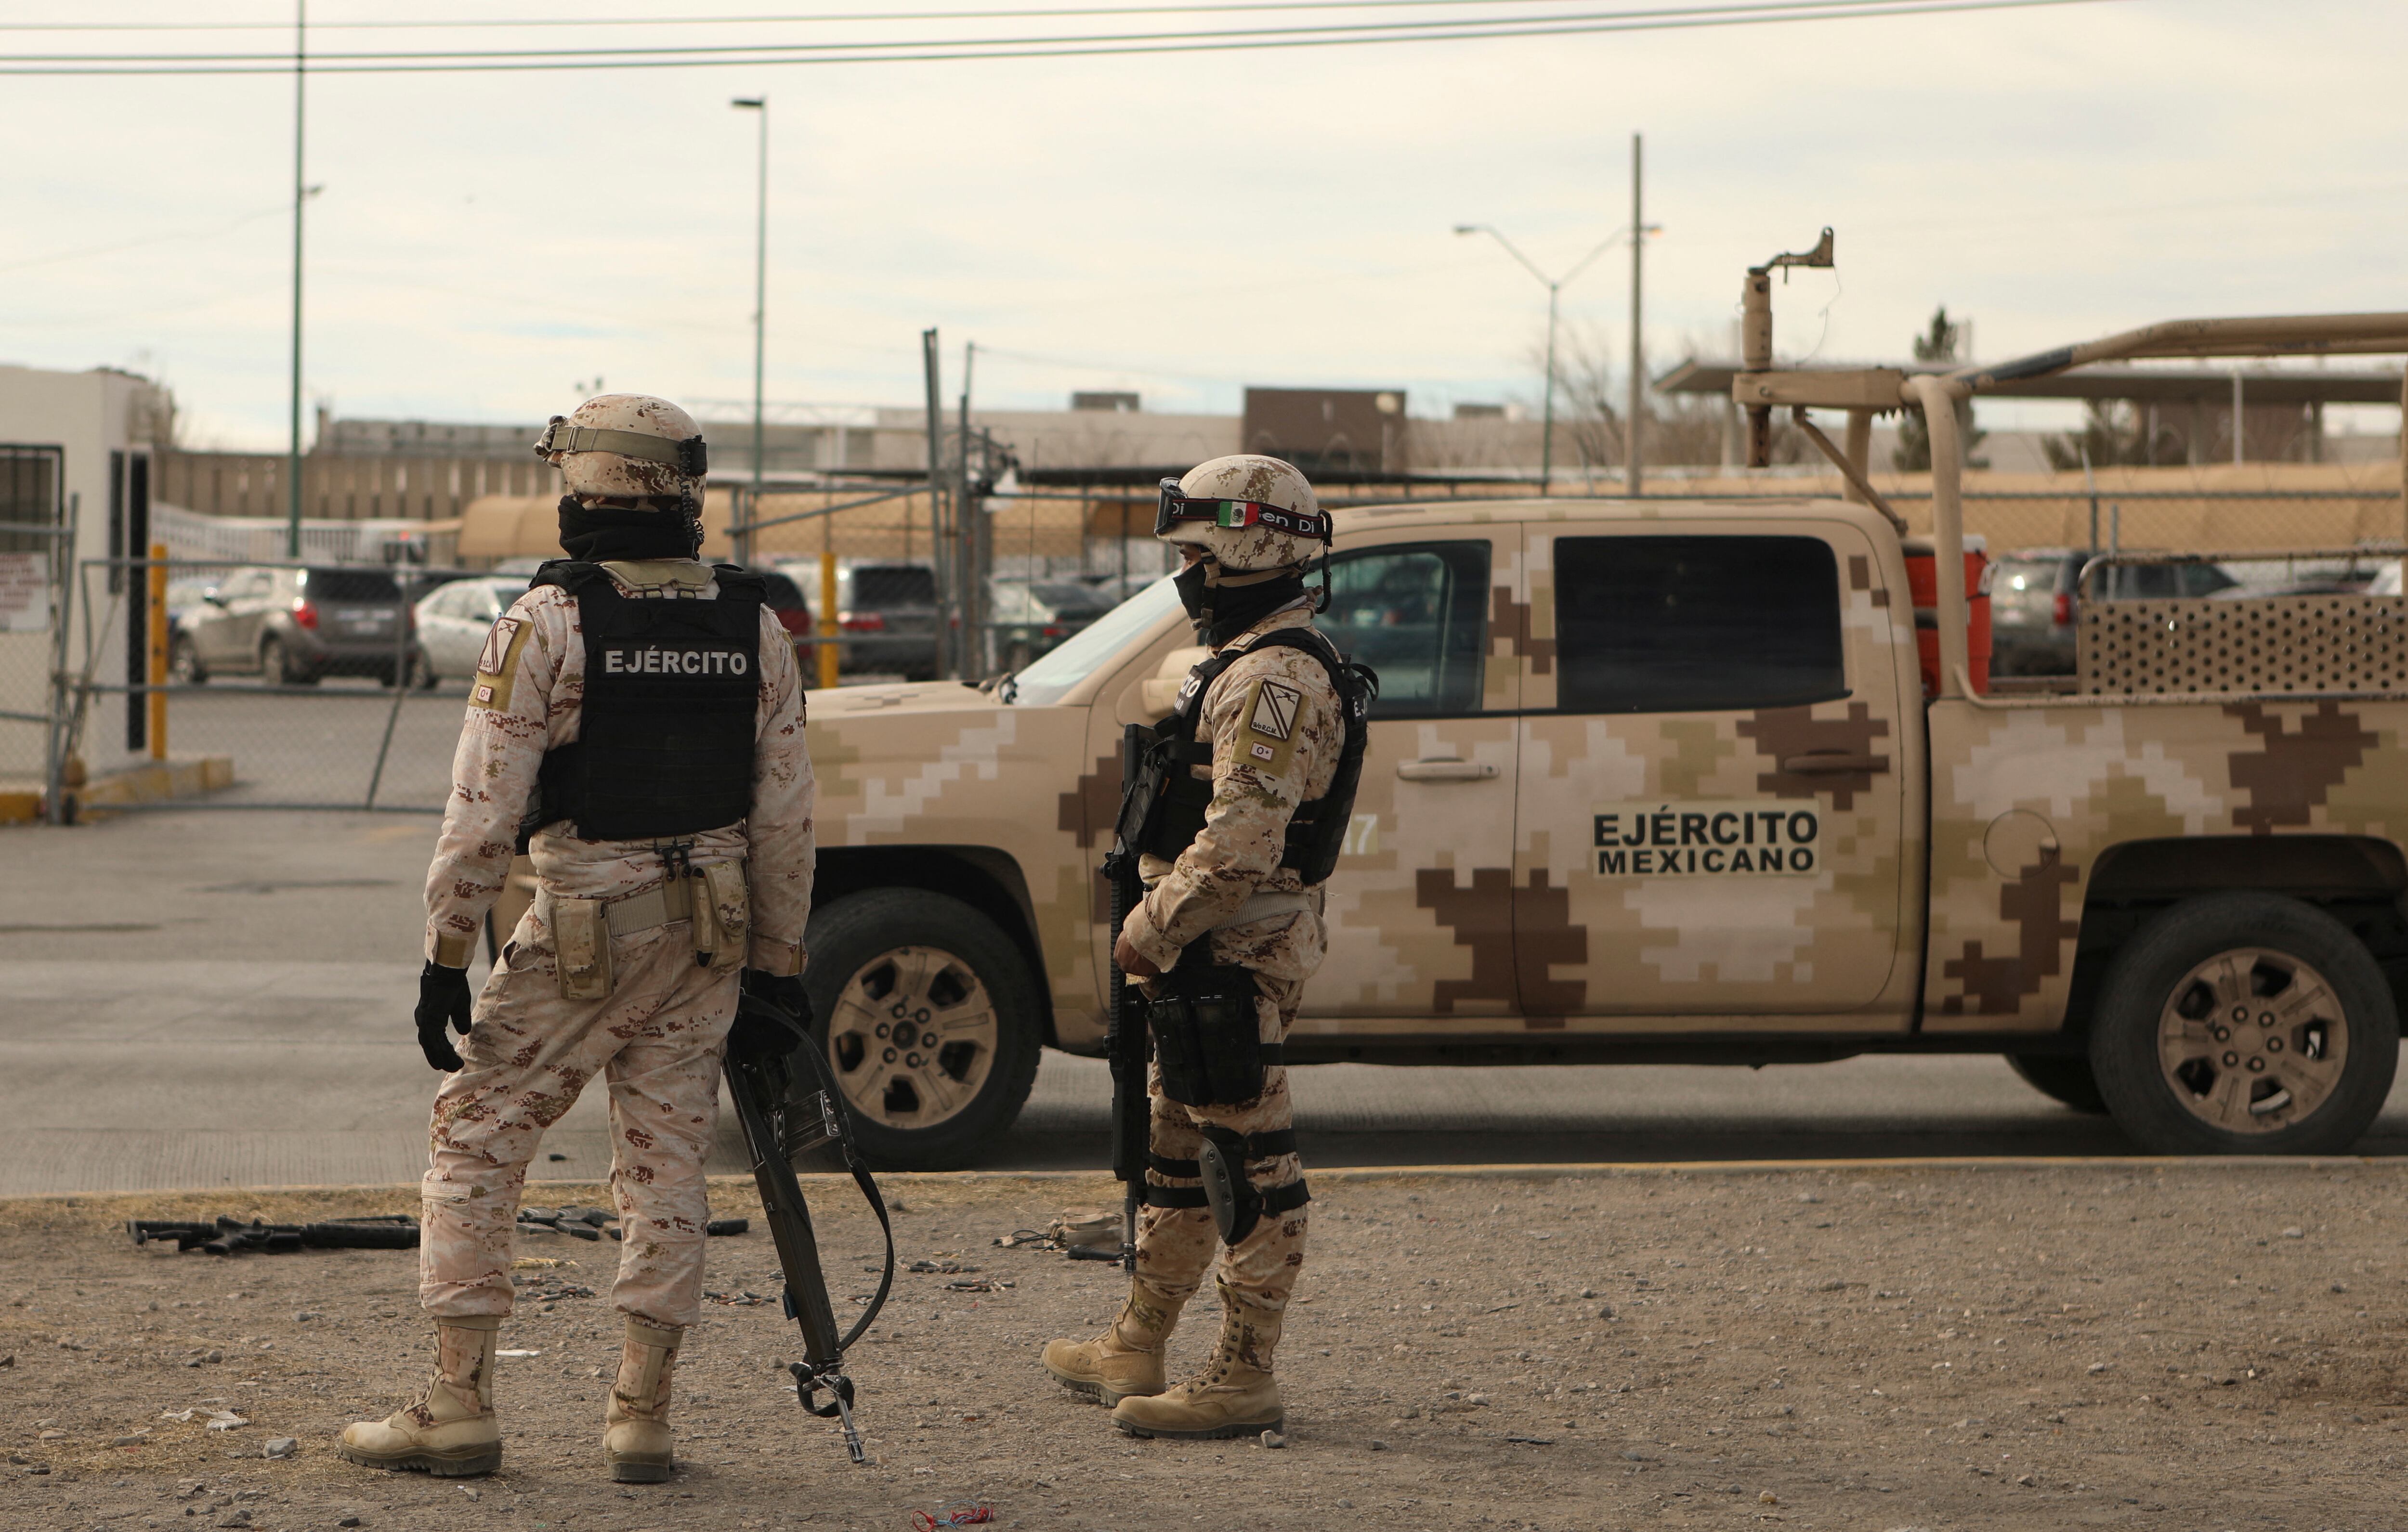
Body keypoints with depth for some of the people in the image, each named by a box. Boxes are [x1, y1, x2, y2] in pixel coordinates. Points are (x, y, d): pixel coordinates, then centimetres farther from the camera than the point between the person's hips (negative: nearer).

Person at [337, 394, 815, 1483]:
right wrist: (777, 970, 11)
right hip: (709, 938, 5)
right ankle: (641, 1416, 9)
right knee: (665, 1162, 10)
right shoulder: (752, 627, 4)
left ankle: (459, 1405, 5)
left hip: (580, 934, -5)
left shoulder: (548, 620, -11)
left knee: (476, 1142, 6)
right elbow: (785, 819, 5)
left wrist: (446, 959, -7)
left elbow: (485, 810, -13)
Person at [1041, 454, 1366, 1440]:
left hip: (1235, 953, -11)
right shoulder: (1249, 664, 17)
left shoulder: (1274, 679, -19)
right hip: (1220, 949, 11)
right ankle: (1136, 1351, 28)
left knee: (1247, 1159, -7)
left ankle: (1243, 1379, -3)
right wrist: (1161, 931, 20)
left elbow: (1239, 840, -26)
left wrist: (1151, 931, -19)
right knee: (1179, 1151, 18)